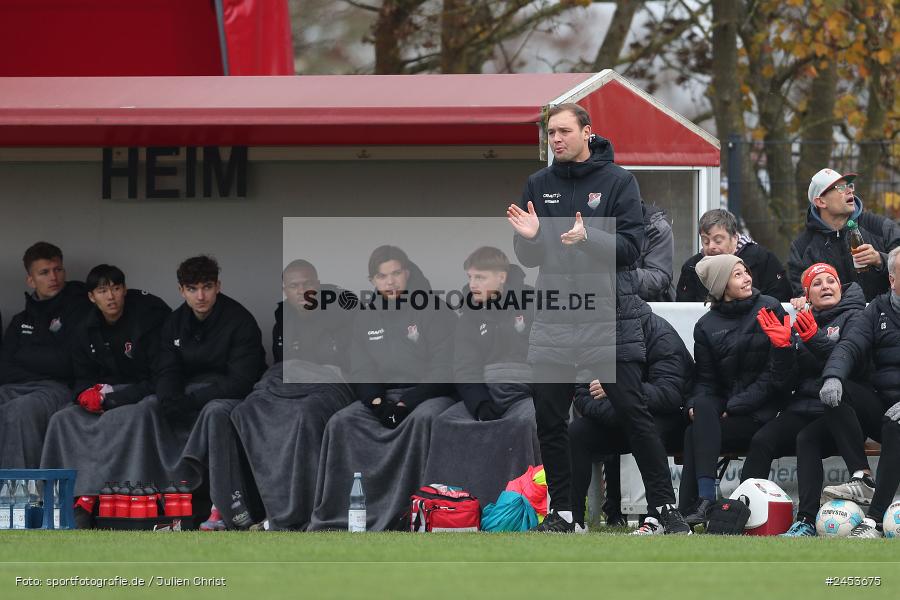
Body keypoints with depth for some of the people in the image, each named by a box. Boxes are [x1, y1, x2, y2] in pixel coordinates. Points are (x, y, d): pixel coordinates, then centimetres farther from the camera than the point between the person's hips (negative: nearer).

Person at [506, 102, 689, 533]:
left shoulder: (617, 181, -1)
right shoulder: (539, 185, 10)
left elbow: (631, 247, -9)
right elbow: (529, 259, 12)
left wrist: (588, 239, -25)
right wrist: (528, 237, -11)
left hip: (610, 316, -4)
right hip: (554, 320, 4)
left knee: (633, 413, -5)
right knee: (550, 419, 4)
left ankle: (665, 505, 0)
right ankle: (561, 510, 14)